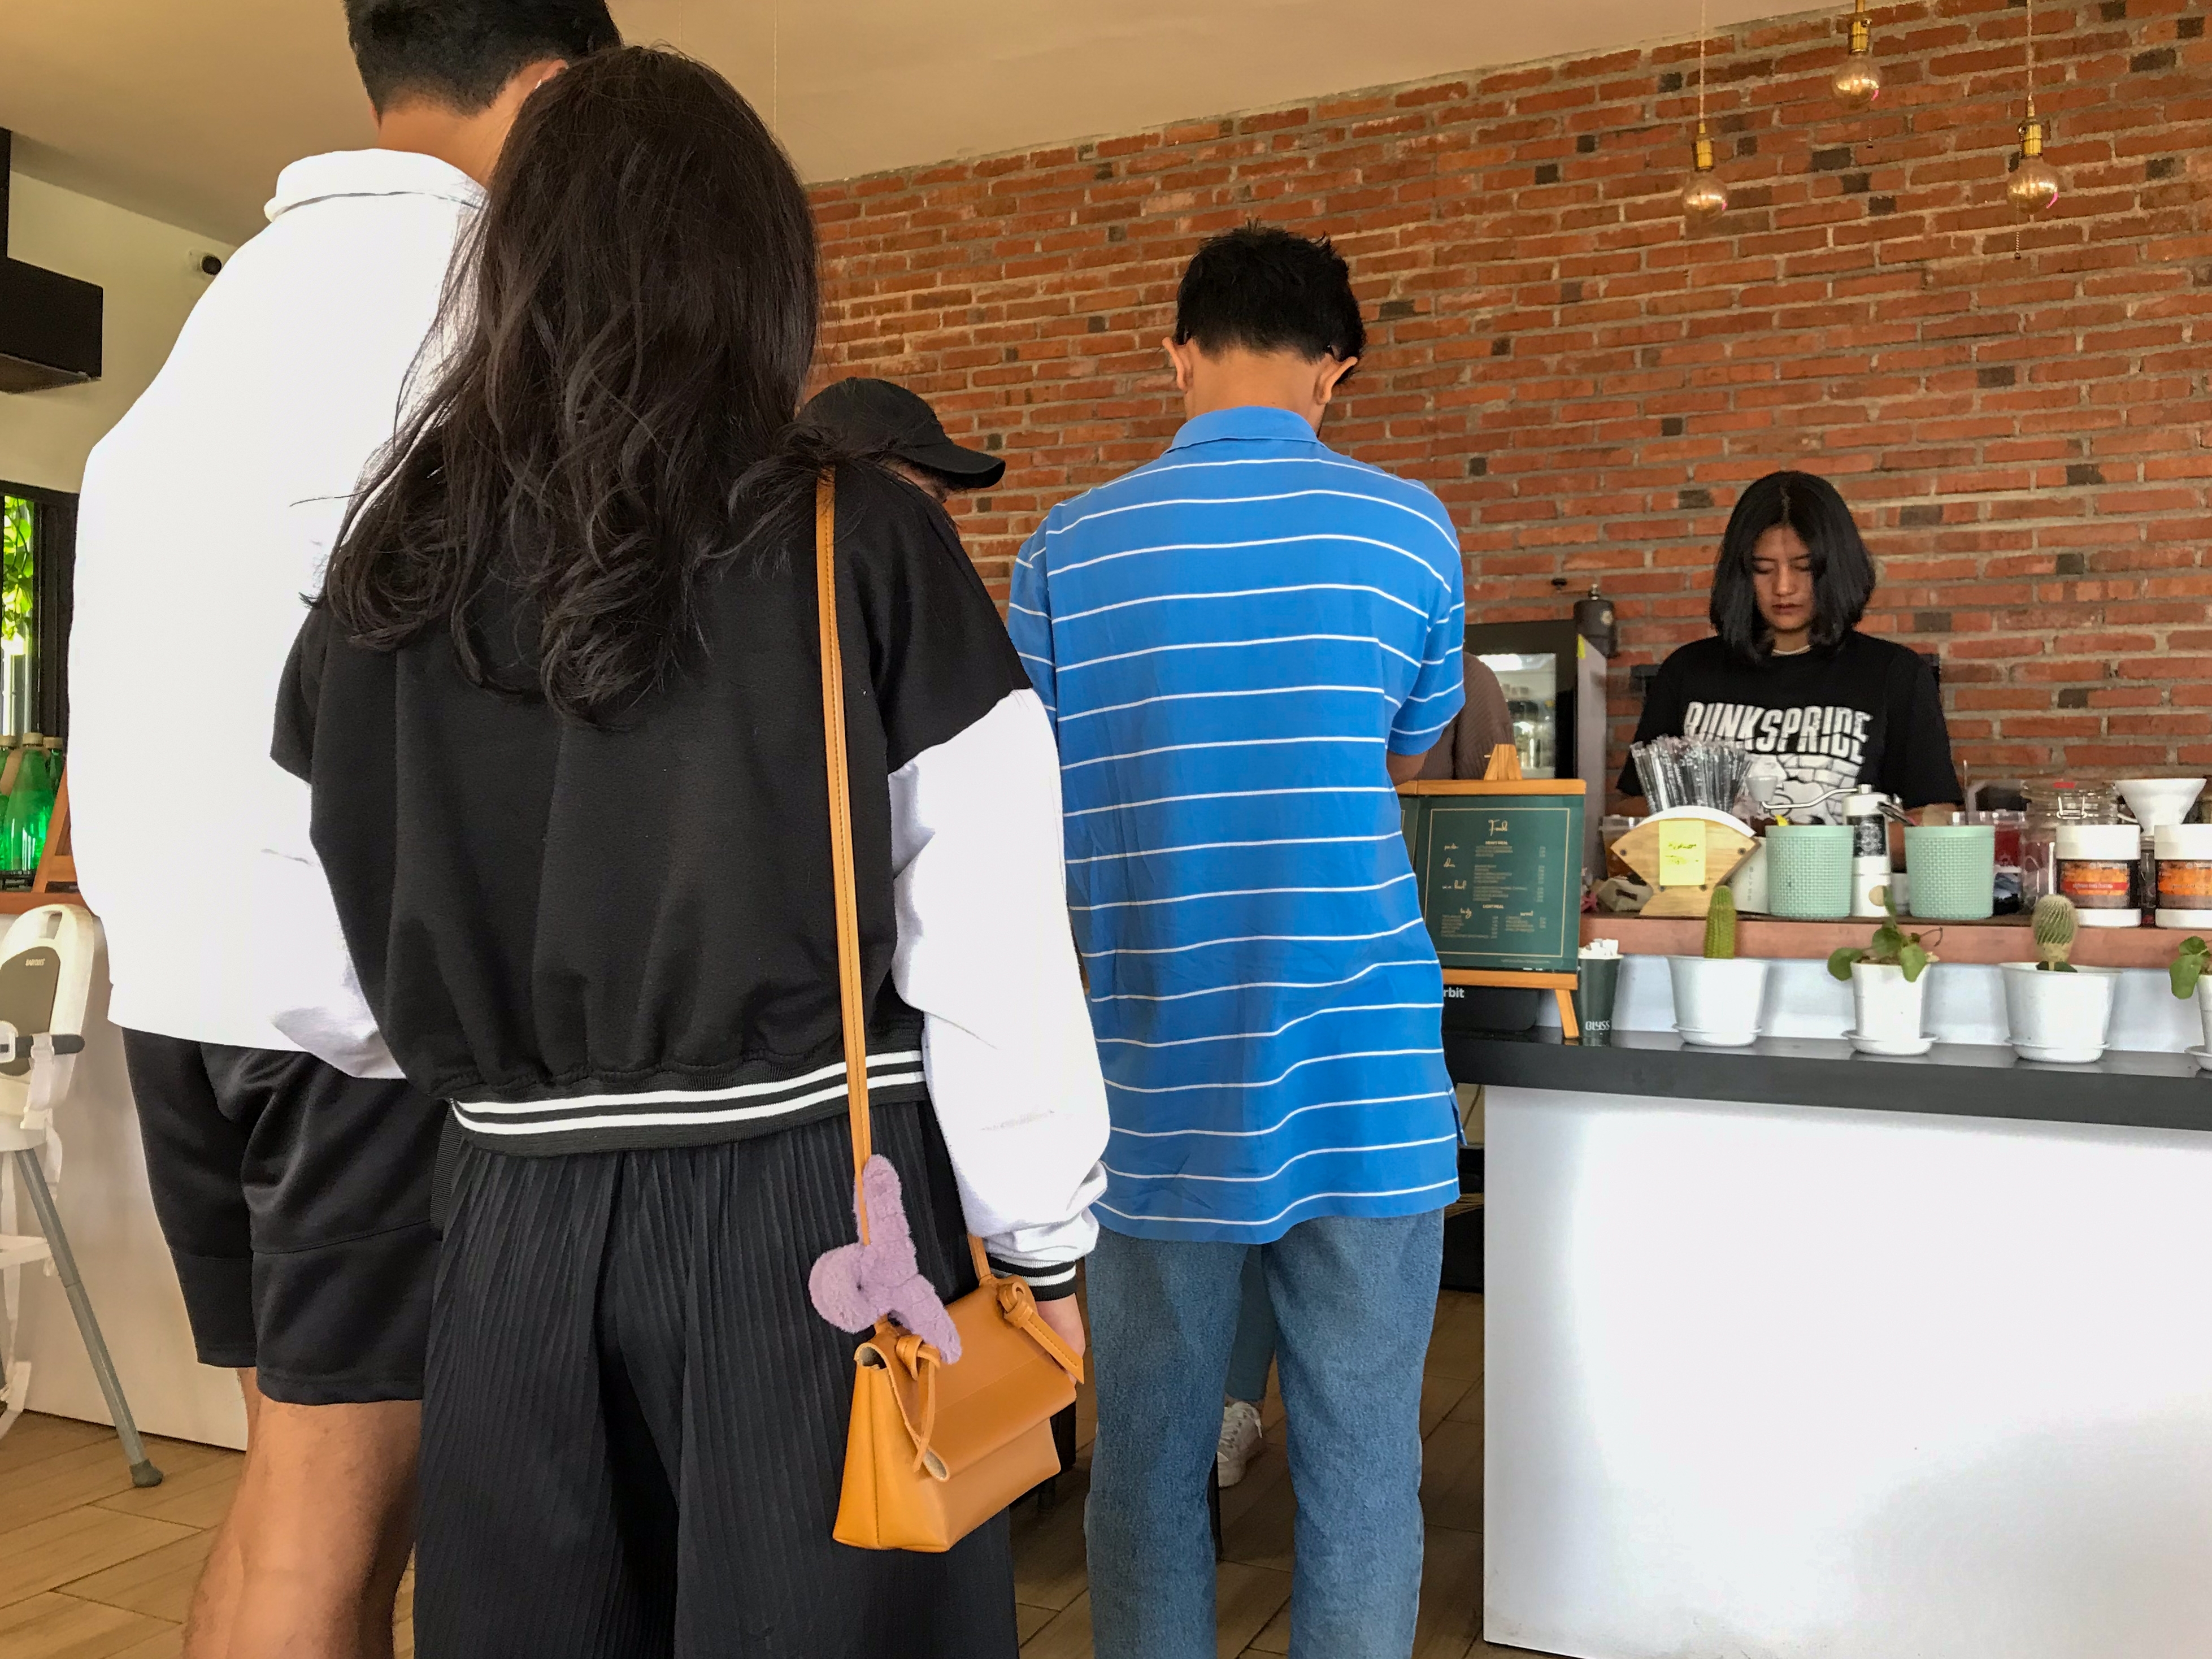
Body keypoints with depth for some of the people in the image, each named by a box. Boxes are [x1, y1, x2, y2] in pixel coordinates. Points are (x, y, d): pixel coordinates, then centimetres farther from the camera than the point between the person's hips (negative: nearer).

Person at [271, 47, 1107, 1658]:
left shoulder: (404, 559, 2)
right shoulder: (861, 539, -10)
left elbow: (348, 906, 6)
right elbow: (990, 955, -11)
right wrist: (1045, 1242, -1)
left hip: (522, 1217, 4)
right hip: (810, 1203, -3)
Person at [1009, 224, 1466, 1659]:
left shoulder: (1068, 550, 0)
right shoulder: (1405, 530, -1)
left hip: (1153, 1088, 1)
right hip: (1360, 1083, -1)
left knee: (1148, 1466, 15)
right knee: (1361, 1475, 10)